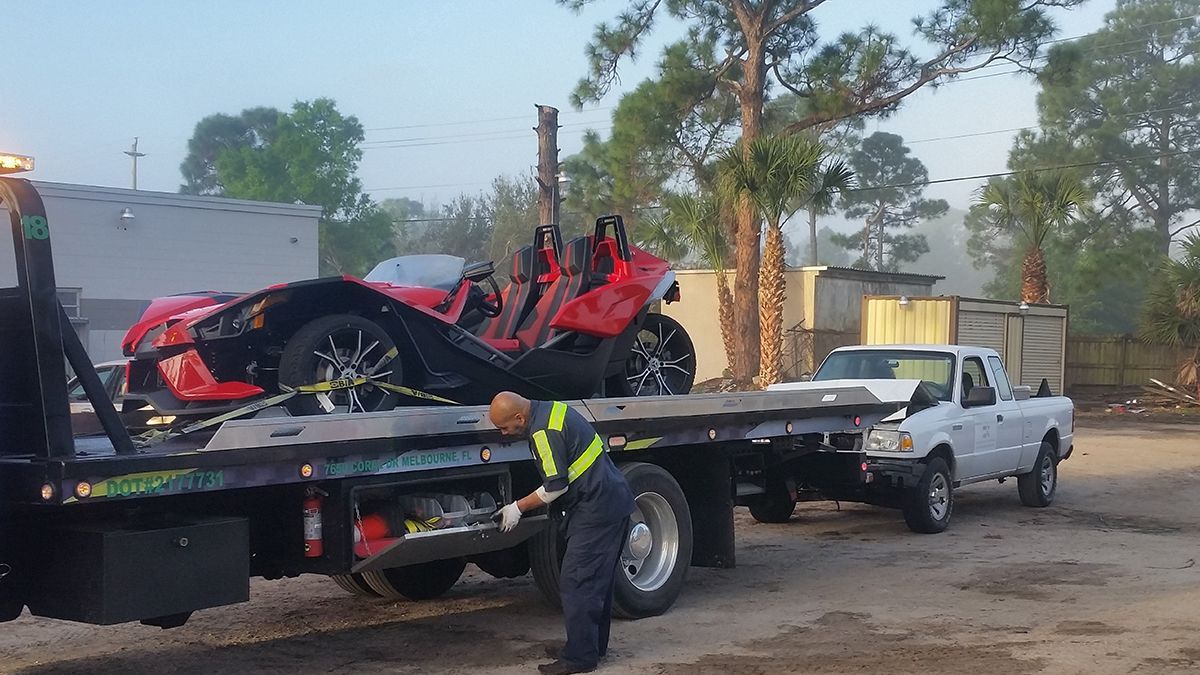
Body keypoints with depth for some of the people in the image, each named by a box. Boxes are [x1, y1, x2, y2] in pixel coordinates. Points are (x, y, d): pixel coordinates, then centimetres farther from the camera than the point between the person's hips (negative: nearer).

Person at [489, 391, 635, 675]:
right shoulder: (551, 408, 11)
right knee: (598, 582, 17)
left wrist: (518, 508, -6)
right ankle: (594, 646, 27)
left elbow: (556, 487, -18)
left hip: (595, 510, -11)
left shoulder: (544, 432, -21)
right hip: (613, 501, 11)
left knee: (576, 583, -7)